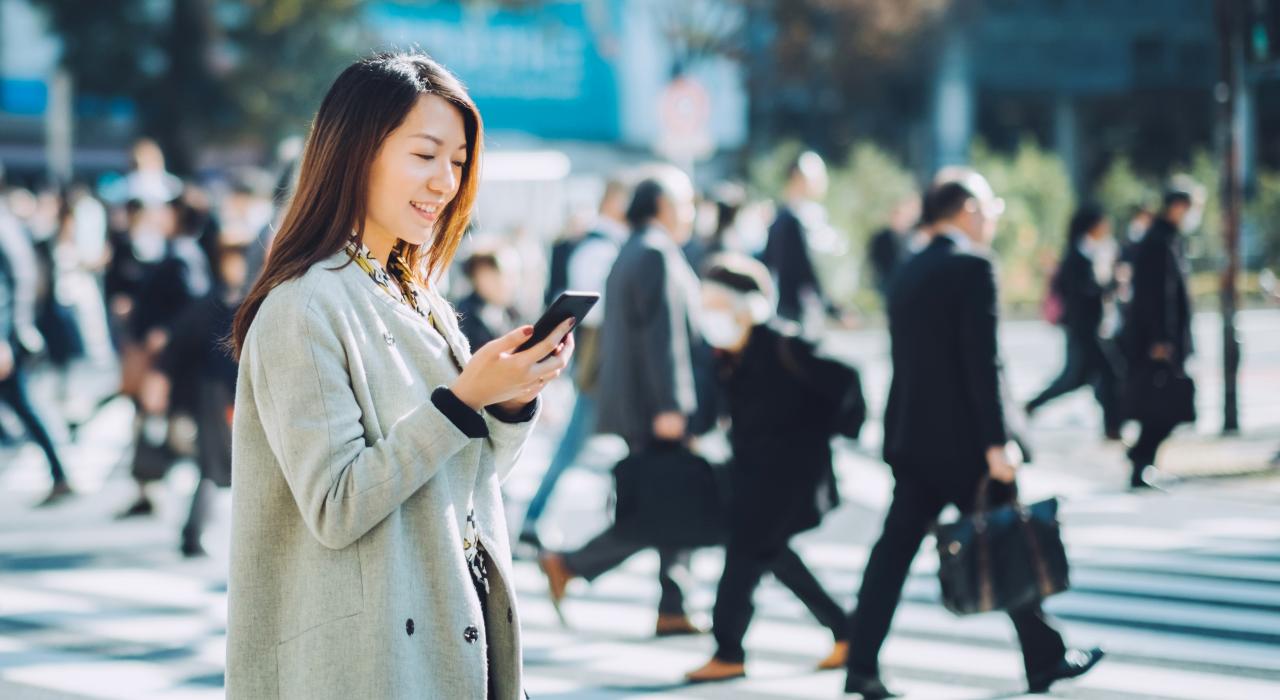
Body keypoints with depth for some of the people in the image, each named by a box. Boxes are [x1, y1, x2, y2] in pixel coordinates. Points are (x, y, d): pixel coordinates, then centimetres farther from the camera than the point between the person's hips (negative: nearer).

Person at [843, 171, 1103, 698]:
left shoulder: (907, 274, 12)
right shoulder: (972, 268, -12)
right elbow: (982, 363, -18)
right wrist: (997, 443, -19)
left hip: (911, 435, 7)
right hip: (961, 439, -7)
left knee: (896, 546, 3)